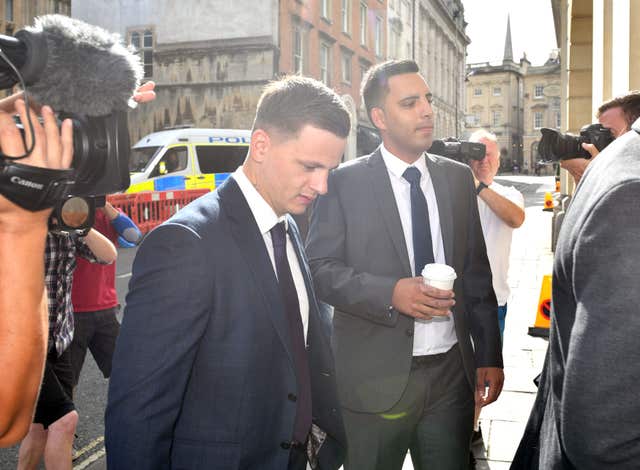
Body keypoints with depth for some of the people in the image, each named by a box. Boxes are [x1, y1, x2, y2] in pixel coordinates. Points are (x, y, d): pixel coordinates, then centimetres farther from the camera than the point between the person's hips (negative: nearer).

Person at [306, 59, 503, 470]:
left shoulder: (458, 178, 7)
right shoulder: (344, 183, -5)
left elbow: (476, 271, 9)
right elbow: (320, 269, -8)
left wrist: (489, 355, 8)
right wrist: (390, 293, -22)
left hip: (452, 370, 4)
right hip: (376, 375, -3)